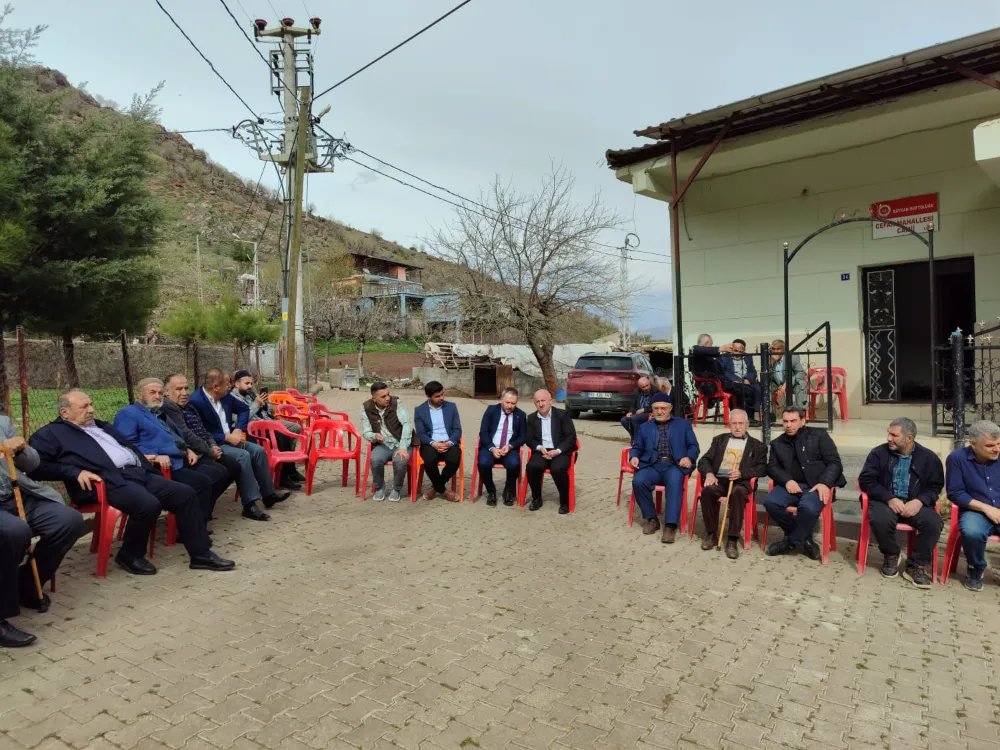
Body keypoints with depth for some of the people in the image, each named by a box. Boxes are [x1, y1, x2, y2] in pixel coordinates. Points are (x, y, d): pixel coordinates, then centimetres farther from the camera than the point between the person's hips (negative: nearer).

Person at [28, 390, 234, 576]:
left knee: (185, 493, -8)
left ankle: (201, 553, -2)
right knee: (148, 504, -33)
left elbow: (130, 446, 32)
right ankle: (130, 554, -5)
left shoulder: (101, 426, 28)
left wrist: (148, 466, 15)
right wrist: (75, 472, -16)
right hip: (106, 481, -7)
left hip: (136, 472, 8)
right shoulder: (52, 433, 7)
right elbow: (36, 466, -6)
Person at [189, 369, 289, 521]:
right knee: (243, 455, -29)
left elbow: (244, 409, 20)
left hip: (230, 439, 8)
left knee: (259, 451, -7)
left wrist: (238, 429, 3)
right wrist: (227, 437, -21)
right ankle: (250, 504, -26)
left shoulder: (224, 396, 5)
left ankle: (268, 494, 3)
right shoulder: (196, 401, -20)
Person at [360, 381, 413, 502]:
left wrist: (403, 447, -29)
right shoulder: (366, 408, -4)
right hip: (382, 445, 2)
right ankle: (379, 487, -1)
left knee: (400, 461, -33)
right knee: (375, 460, -31)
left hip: (400, 444, -1)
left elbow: (407, 424, -19)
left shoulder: (396, 402, -11)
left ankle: (397, 489, -3)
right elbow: (366, 432, -3)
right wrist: (375, 436, -28)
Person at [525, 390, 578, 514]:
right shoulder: (531, 418, 12)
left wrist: (557, 451, -18)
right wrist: (540, 448, -11)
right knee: (532, 467, -28)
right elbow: (529, 439, 9)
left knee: (558, 469, -34)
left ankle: (564, 502, -10)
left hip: (560, 452, -3)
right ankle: (536, 498, -4)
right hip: (541, 451, 3)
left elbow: (571, 437, -5)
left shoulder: (563, 414, 1)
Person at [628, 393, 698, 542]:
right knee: (638, 481, -29)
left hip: (674, 465, -2)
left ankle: (670, 525, -34)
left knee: (675, 483, -36)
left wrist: (689, 458, -10)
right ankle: (651, 518, -10)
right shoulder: (644, 427, 24)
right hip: (652, 465, 2)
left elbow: (693, 446, 11)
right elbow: (637, 447, 19)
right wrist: (634, 456, -5)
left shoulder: (683, 424, 19)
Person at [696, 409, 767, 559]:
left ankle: (732, 539, -30)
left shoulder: (757, 445, 17)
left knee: (738, 492, -37)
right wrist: (709, 473, -11)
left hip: (741, 482, -1)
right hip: (719, 479, 2)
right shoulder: (719, 439, 22)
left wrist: (742, 473, -15)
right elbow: (704, 460, 12)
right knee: (708, 490, -33)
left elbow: (762, 469, 3)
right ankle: (711, 533, -15)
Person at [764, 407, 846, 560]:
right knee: (770, 502, -27)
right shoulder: (777, 443, 16)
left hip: (815, 485, -3)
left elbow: (834, 462, 1)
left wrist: (824, 483, -18)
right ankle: (804, 537, -4)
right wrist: (787, 480, -11)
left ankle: (791, 541, -7)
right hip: (791, 484, 4)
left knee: (808, 507, -36)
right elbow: (772, 467, 11)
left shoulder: (819, 435, 6)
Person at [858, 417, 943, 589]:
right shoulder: (879, 452, 0)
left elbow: (935, 486, 7)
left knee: (933, 522, -29)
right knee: (880, 519, -34)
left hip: (915, 503, 2)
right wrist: (889, 499, -18)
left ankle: (917, 566, -9)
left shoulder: (929, 457, 5)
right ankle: (891, 556, -1)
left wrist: (920, 501, -15)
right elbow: (866, 480, -4)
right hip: (886, 501, -2)